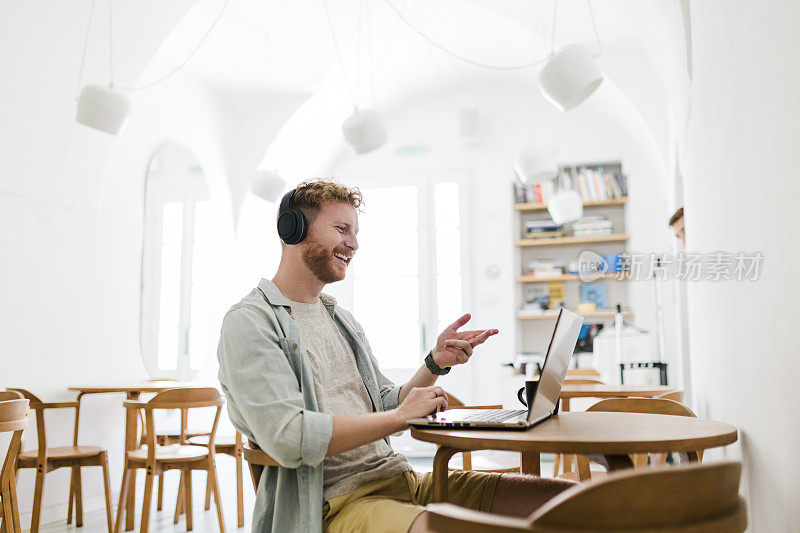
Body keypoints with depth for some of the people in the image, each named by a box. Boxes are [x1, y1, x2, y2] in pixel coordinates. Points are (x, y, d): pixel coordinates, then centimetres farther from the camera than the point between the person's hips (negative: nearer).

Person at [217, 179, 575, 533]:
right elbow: (288, 439, -18)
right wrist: (402, 415, -11)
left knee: (567, 499, -9)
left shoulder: (343, 320, 21)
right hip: (335, 502, -7)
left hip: (399, 477, 7)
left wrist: (436, 363, 2)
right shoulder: (249, 322, -5)